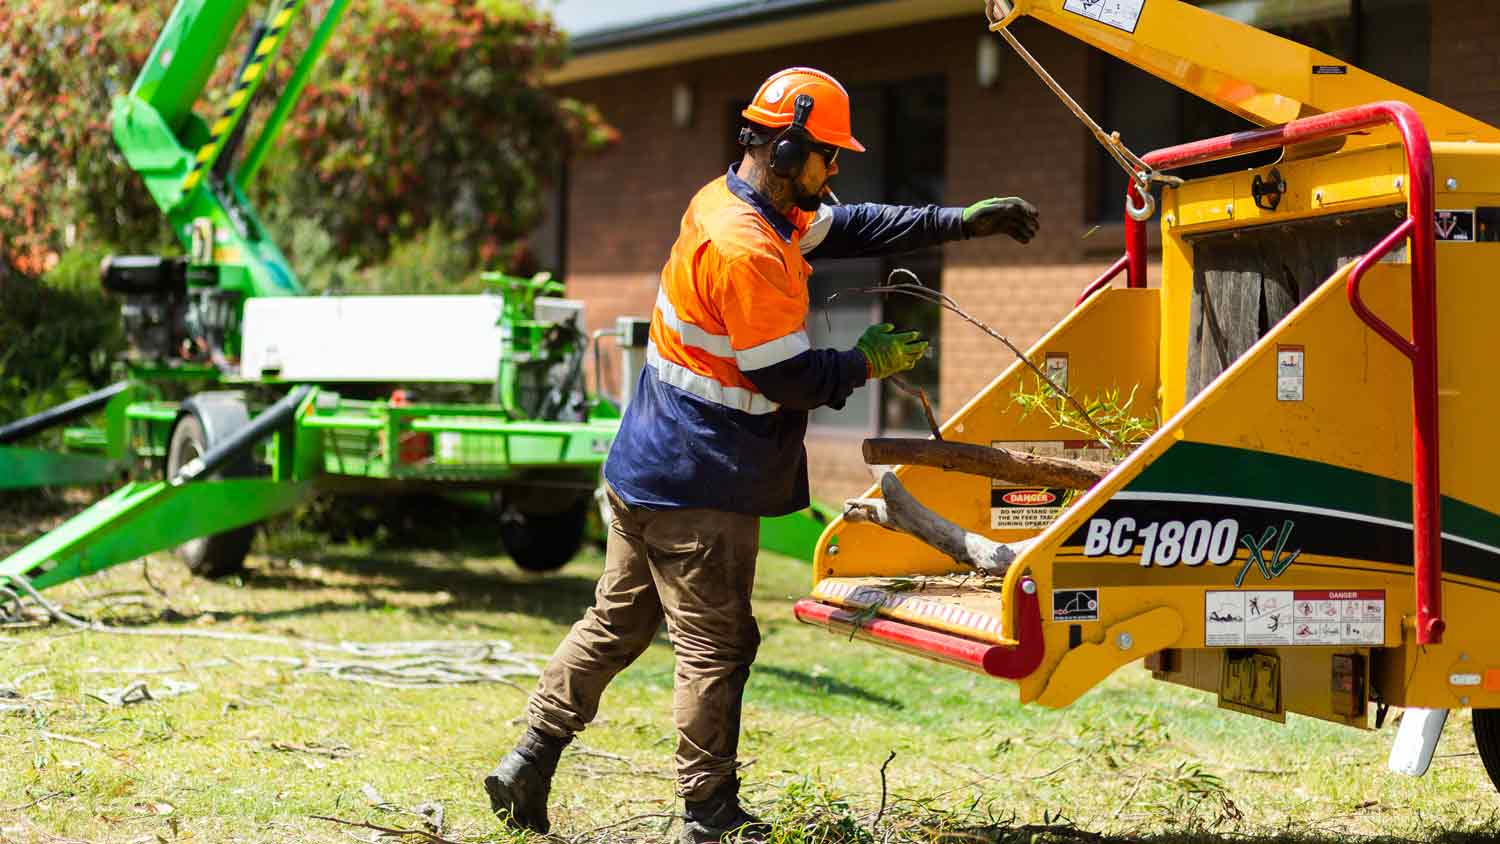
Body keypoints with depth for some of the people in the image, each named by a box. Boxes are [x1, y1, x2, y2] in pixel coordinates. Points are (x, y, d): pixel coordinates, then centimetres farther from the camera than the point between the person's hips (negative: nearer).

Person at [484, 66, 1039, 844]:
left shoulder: (732, 203, 7)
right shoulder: (746, 250, -24)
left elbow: (846, 228, 16)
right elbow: (788, 379, -21)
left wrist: (961, 222, 13)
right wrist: (868, 363, -6)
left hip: (648, 469, 10)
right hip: (700, 488, -10)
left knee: (616, 621, 16)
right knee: (716, 643, 0)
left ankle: (528, 764, 19)